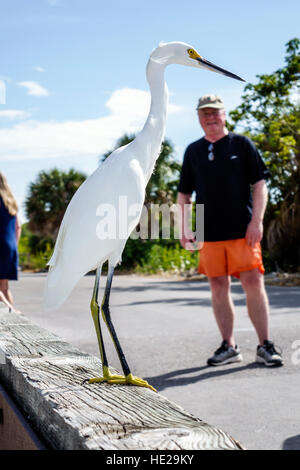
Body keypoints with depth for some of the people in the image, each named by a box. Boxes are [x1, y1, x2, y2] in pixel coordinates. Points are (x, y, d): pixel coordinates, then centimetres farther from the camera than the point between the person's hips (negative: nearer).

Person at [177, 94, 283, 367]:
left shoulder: (242, 144, 6)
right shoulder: (193, 151, 13)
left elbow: (260, 184, 2)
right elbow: (184, 194, 17)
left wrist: (257, 220, -8)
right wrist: (185, 227, 8)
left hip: (242, 230, -3)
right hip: (209, 232, 3)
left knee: (254, 283, -7)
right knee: (218, 288, 4)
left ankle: (265, 346, 4)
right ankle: (229, 347, 14)